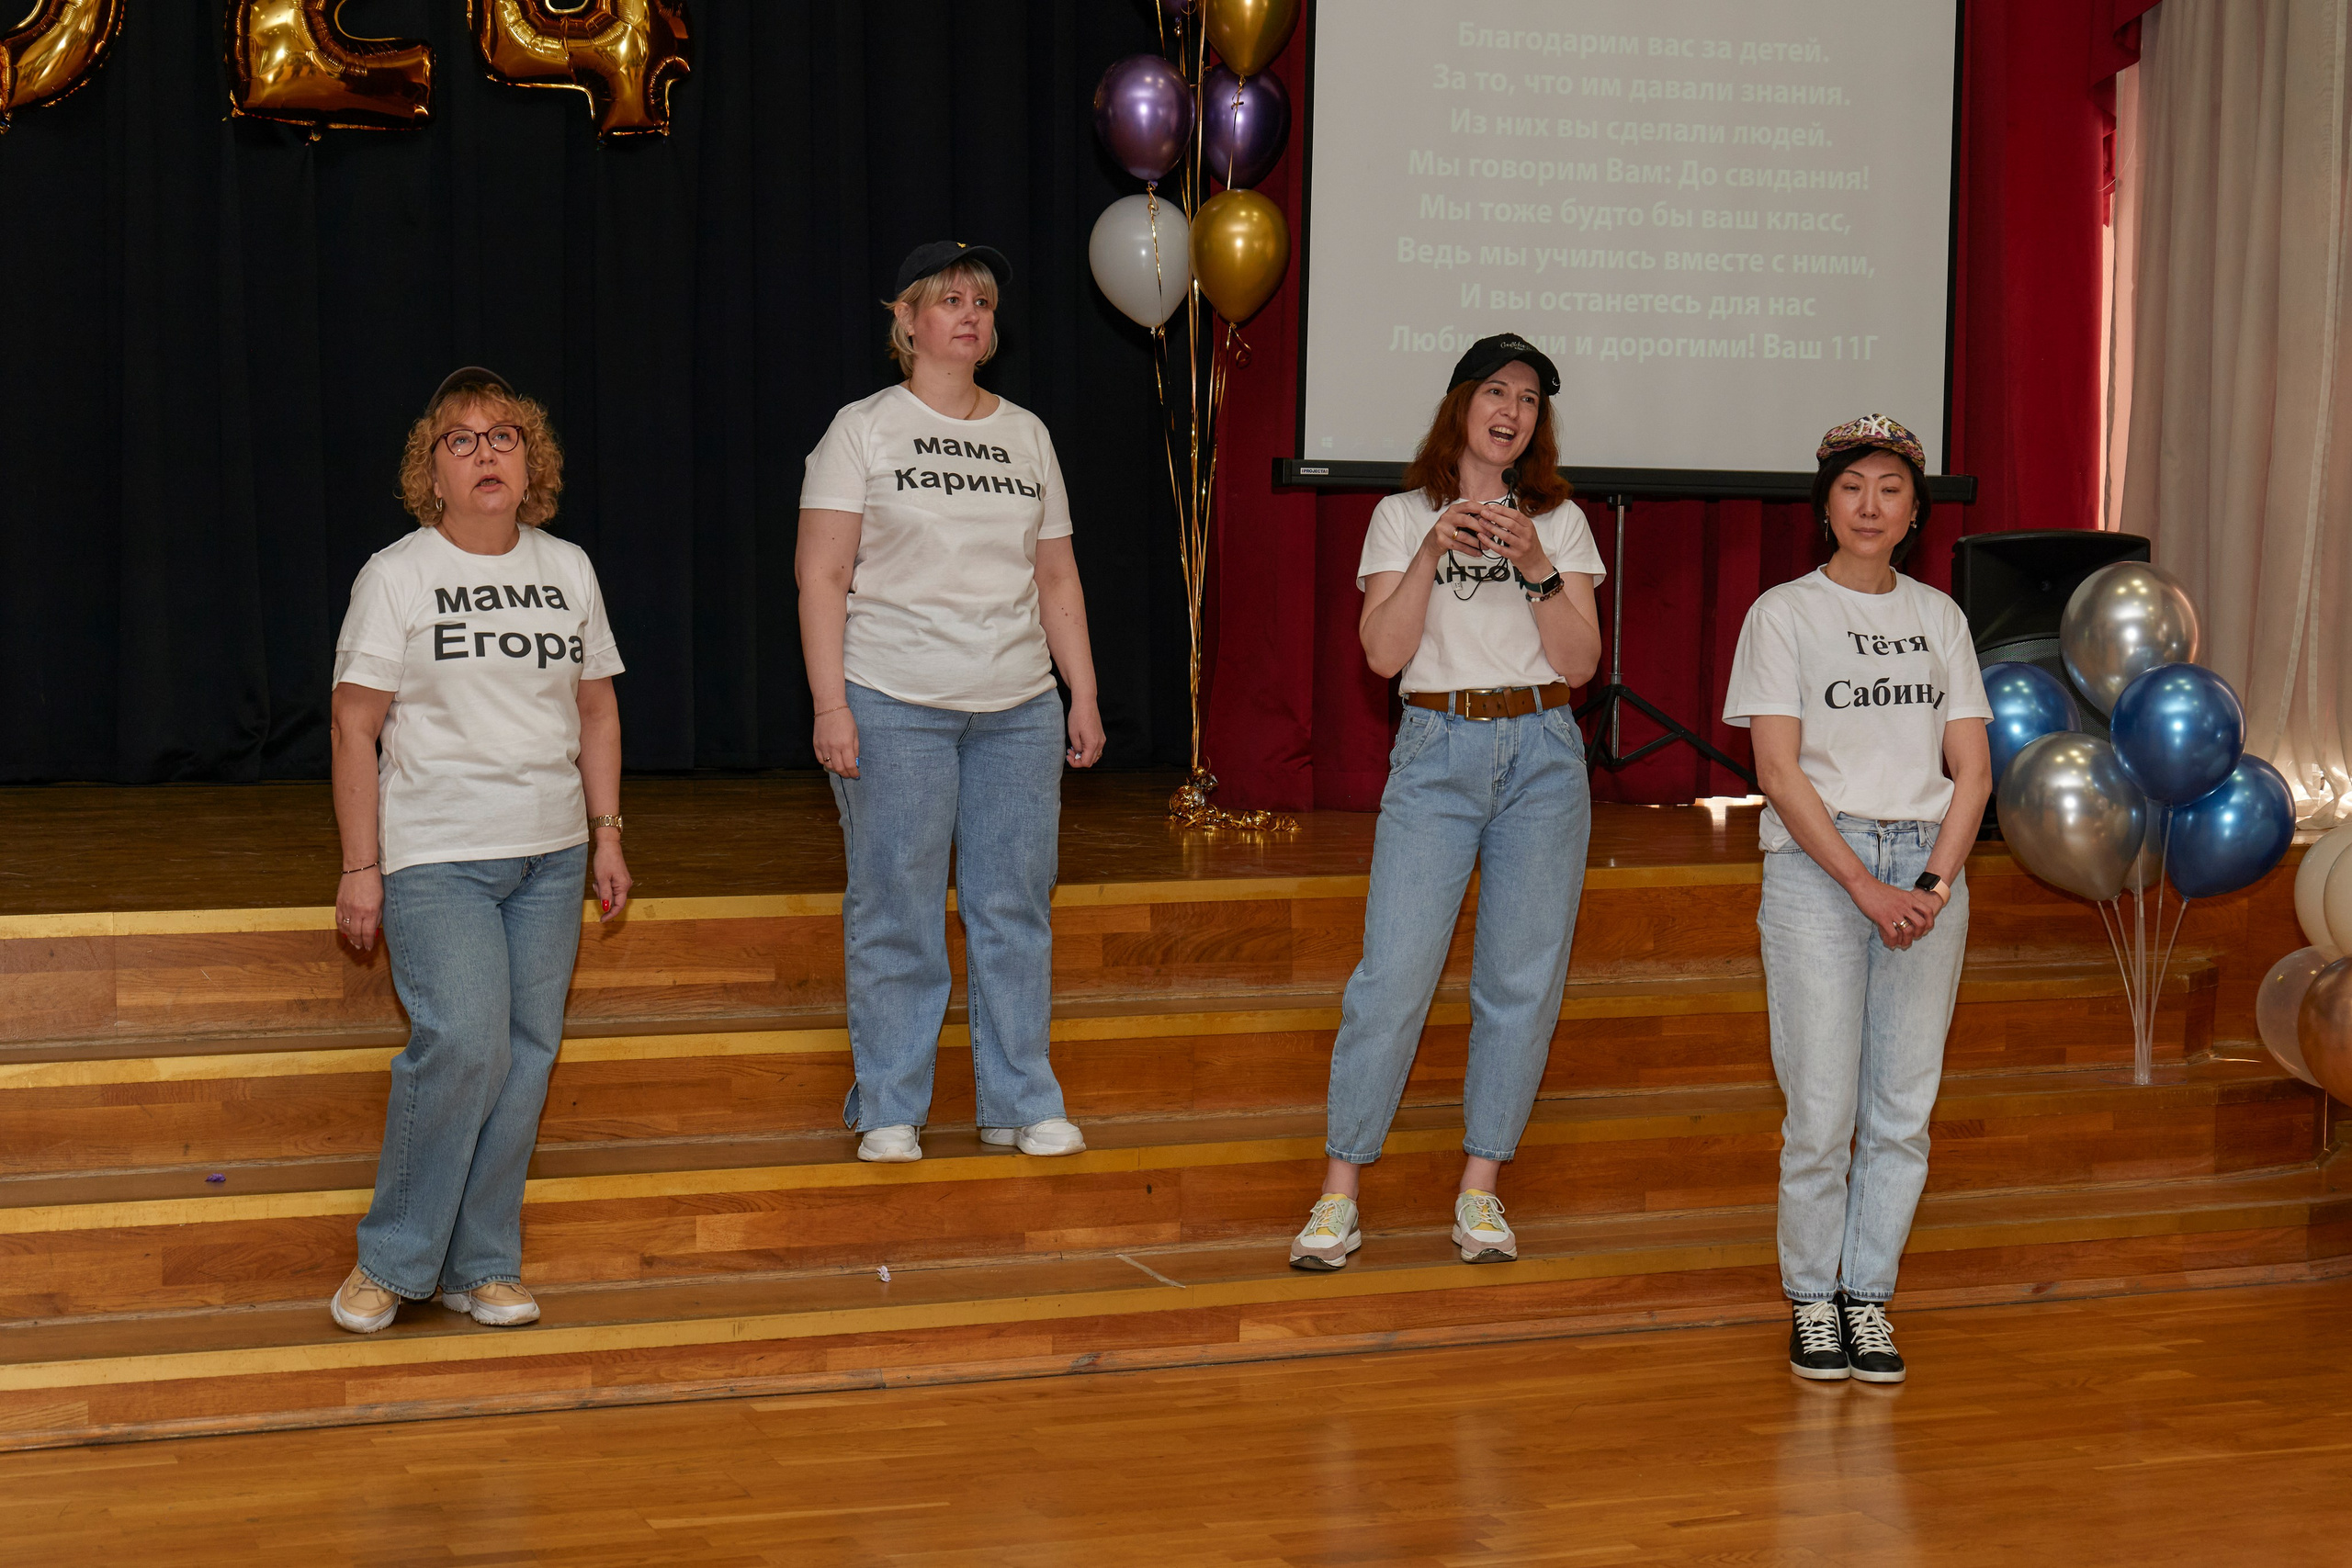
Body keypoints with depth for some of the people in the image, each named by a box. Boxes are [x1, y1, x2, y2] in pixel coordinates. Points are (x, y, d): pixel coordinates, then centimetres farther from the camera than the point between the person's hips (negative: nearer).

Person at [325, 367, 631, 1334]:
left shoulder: (567, 570, 10)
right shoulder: (396, 576, -3)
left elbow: (596, 710, 17)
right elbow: (355, 726, -4)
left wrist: (607, 836, 11)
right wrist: (360, 867, -8)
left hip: (551, 856, 5)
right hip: (436, 856, -5)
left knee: (526, 1052, 3)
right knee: (463, 1042, -18)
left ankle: (481, 1267, 13)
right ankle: (392, 1262, -1)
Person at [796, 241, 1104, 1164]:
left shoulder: (1026, 435, 14)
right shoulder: (863, 430, 1)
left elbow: (1057, 578, 17)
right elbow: (821, 576, -4)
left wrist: (1084, 696, 11)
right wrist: (829, 704, -12)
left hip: (1019, 709, 4)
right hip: (894, 707, -4)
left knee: (1016, 907, 5)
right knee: (895, 913, 0)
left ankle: (1022, 1104, 15)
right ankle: (888, 1111, 11)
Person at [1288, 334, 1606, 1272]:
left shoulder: (1559, 522, 11)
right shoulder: (1402, 517, 9)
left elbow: (1581, 662, 2)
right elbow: (1384, 652, -3)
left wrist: (1536, 569, -12)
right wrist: (1433, 552, -14)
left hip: (1542, 755, 2)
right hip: (1437, 750, -2)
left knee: (1522, 980, 0)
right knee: (1393, 973, -9)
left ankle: (1480, 1191, 11)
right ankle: (1340, 1193, -1)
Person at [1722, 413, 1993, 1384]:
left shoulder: (1939, 619, 13)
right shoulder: (1784, 614, 2)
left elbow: (1972, 770, 9)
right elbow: (1779, 771, -6)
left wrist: (1934, 884, -7)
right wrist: (1865, 887, -14)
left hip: (1928, 870, 3)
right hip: (1817, 868, -3)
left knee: (1903, 1105, 2)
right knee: (1822, 1109, -5)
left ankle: (1868, 1295, 13)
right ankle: (1812, 1300, 10)